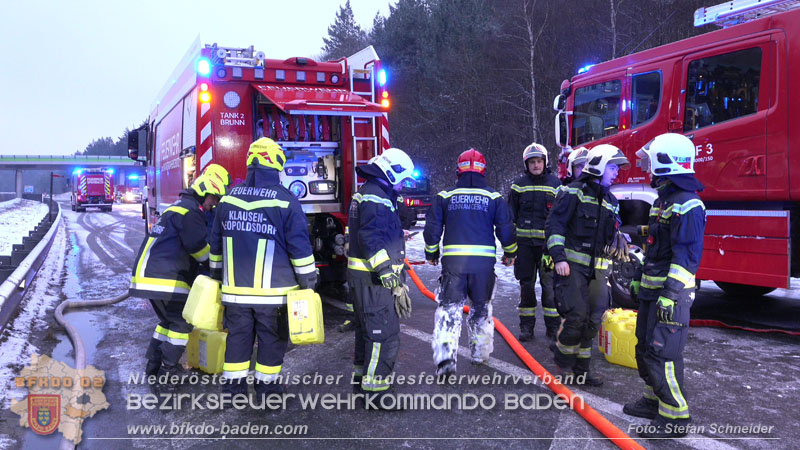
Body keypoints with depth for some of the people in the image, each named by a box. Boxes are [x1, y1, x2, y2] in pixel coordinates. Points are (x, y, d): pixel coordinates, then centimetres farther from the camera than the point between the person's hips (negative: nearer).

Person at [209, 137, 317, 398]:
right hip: (274, 290, -4)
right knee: (272, 340, 8)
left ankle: (233, 388, 20)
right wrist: (308, 280, 0)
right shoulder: (285, 200, -9)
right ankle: (267, 389, 17)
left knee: (238, 338, 13)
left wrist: (217, 275, 26)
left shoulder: (229, 199, 6)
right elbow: (300, 246, -8)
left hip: (235, 289, 4)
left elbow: (216, 245, 15)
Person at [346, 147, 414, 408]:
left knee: (367, 328, 20)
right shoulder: (376, 197, -16)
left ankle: (362, 377, 32)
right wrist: (384, 269, -31)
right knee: (384, 332, -8)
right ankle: (376, 389, -5)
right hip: (372, 278, -11)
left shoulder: (367, 194, 19)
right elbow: (371, 236, -27)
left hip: (363, 275, 11)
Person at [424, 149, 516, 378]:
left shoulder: (444, 197, 4)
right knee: (481, 307, 19)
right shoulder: (494, 197, 3)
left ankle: (445, 357, -9)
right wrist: (510, 252, 20)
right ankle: (480, 352, 28)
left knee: (449, 308, 3)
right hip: (484, 261, 1)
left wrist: (431, 254, 21)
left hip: (453, 261, 0)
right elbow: (506, 229, 2)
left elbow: (432, 229, 5)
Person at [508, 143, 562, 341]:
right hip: (525, 242, 1)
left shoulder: (555, 184, 5)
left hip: (548, 242, -1)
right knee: (526, 284, 6)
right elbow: (511, 215, 11)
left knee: (550, 284, -1)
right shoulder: (519, 185, 7)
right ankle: (526, 326, 14)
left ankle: (553, 326, 10)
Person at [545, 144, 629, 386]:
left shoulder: (610, 201, 18)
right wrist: (559, 257, -18)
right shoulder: (574, 192, -5)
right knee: (577, 314, -15)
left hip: (596, 268, 7)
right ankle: (563, 358, 9)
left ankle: (580, 368, 16)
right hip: (572, 264, -7)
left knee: (593, 320, 5)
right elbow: (554, 224, -11)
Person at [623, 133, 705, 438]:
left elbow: (686, 256, -23)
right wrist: (643, 279, 25)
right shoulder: (663, 200, 15)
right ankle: (654, 401, 33)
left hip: (671, 294, -10)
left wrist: (671, 295, -26)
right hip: (652, 291, 10)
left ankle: (675, 417, 2)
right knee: (645, 348, 18)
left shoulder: (687, 205, -18)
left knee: (662, 354, -8)